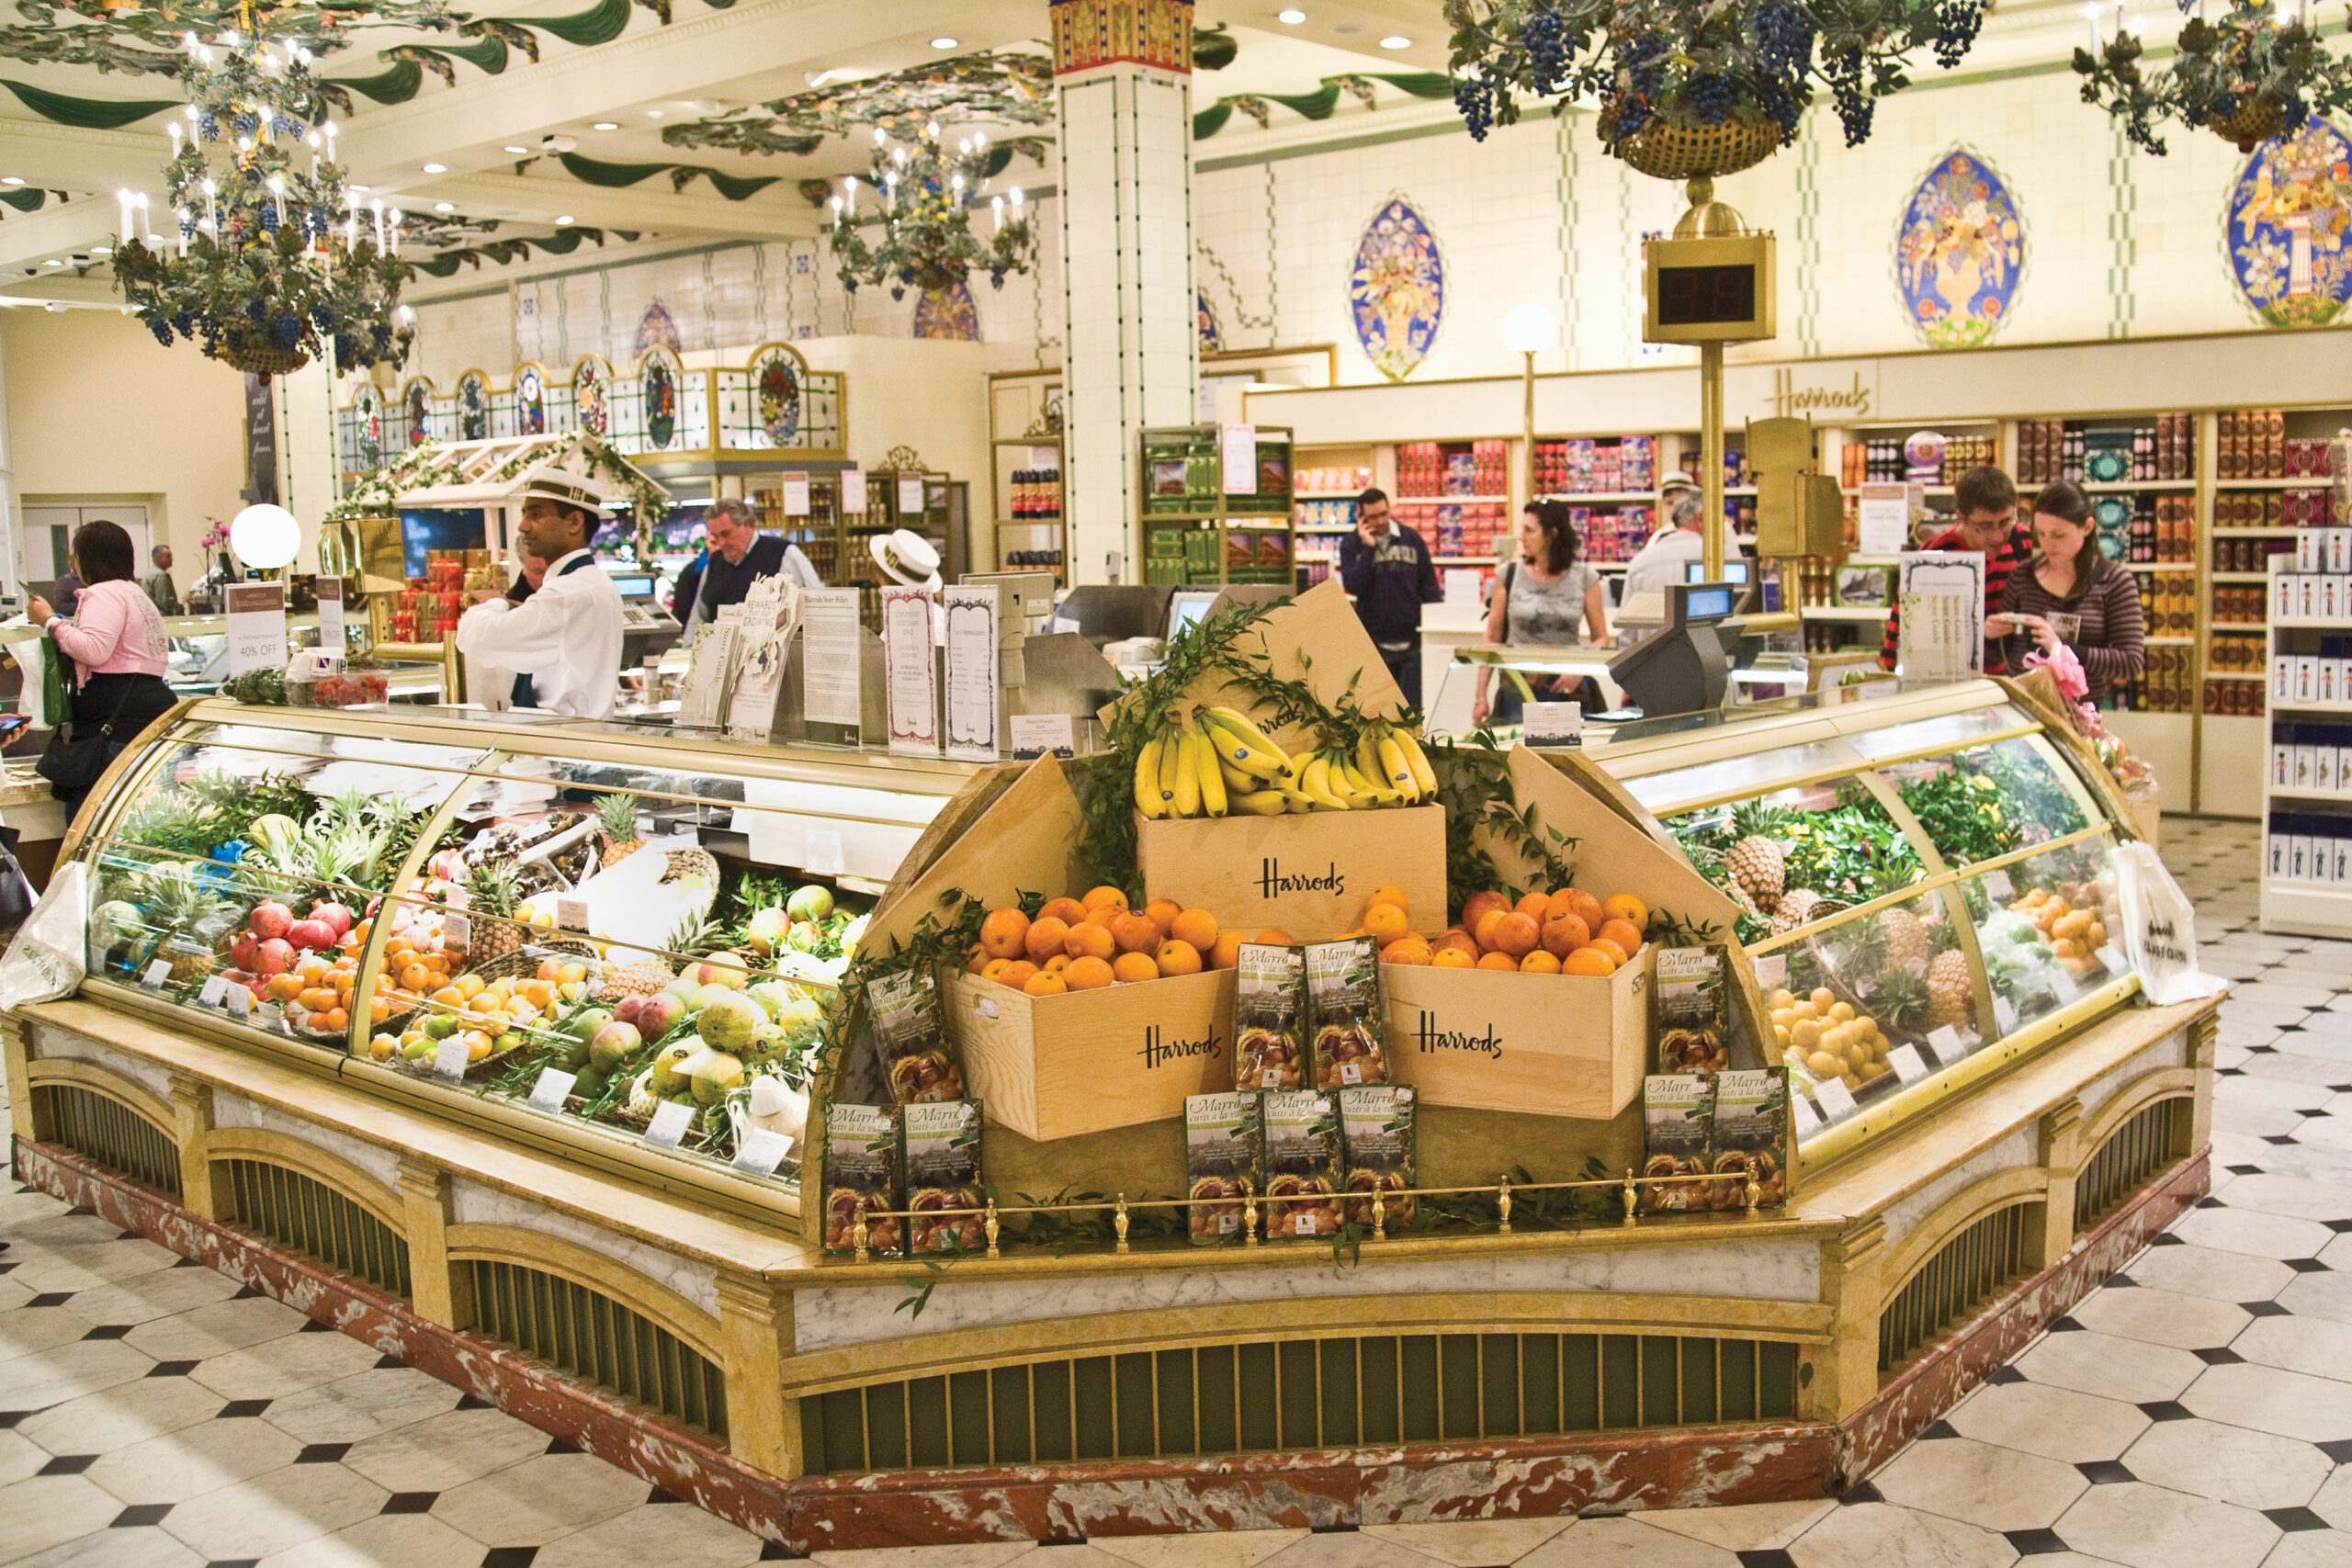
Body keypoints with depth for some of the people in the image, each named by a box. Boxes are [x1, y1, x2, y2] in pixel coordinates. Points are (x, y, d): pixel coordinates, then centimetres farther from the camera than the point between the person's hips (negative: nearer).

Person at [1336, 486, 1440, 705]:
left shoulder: (1411, 539, 4)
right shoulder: (1351, 544, 1)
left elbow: (1430, 589, 7)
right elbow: (1353, 586, -13)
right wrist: (1368, 547, -15)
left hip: (1412, 642, 1)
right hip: (1375, 643, -1)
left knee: (1414, 707, 4)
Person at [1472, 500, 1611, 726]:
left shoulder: (1585, 578, 2)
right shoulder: (1508, 574, 3)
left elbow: (1601, 638, 7)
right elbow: (1492, 638, 5)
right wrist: (1481, 697, 0)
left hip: (1567, 689, 0)